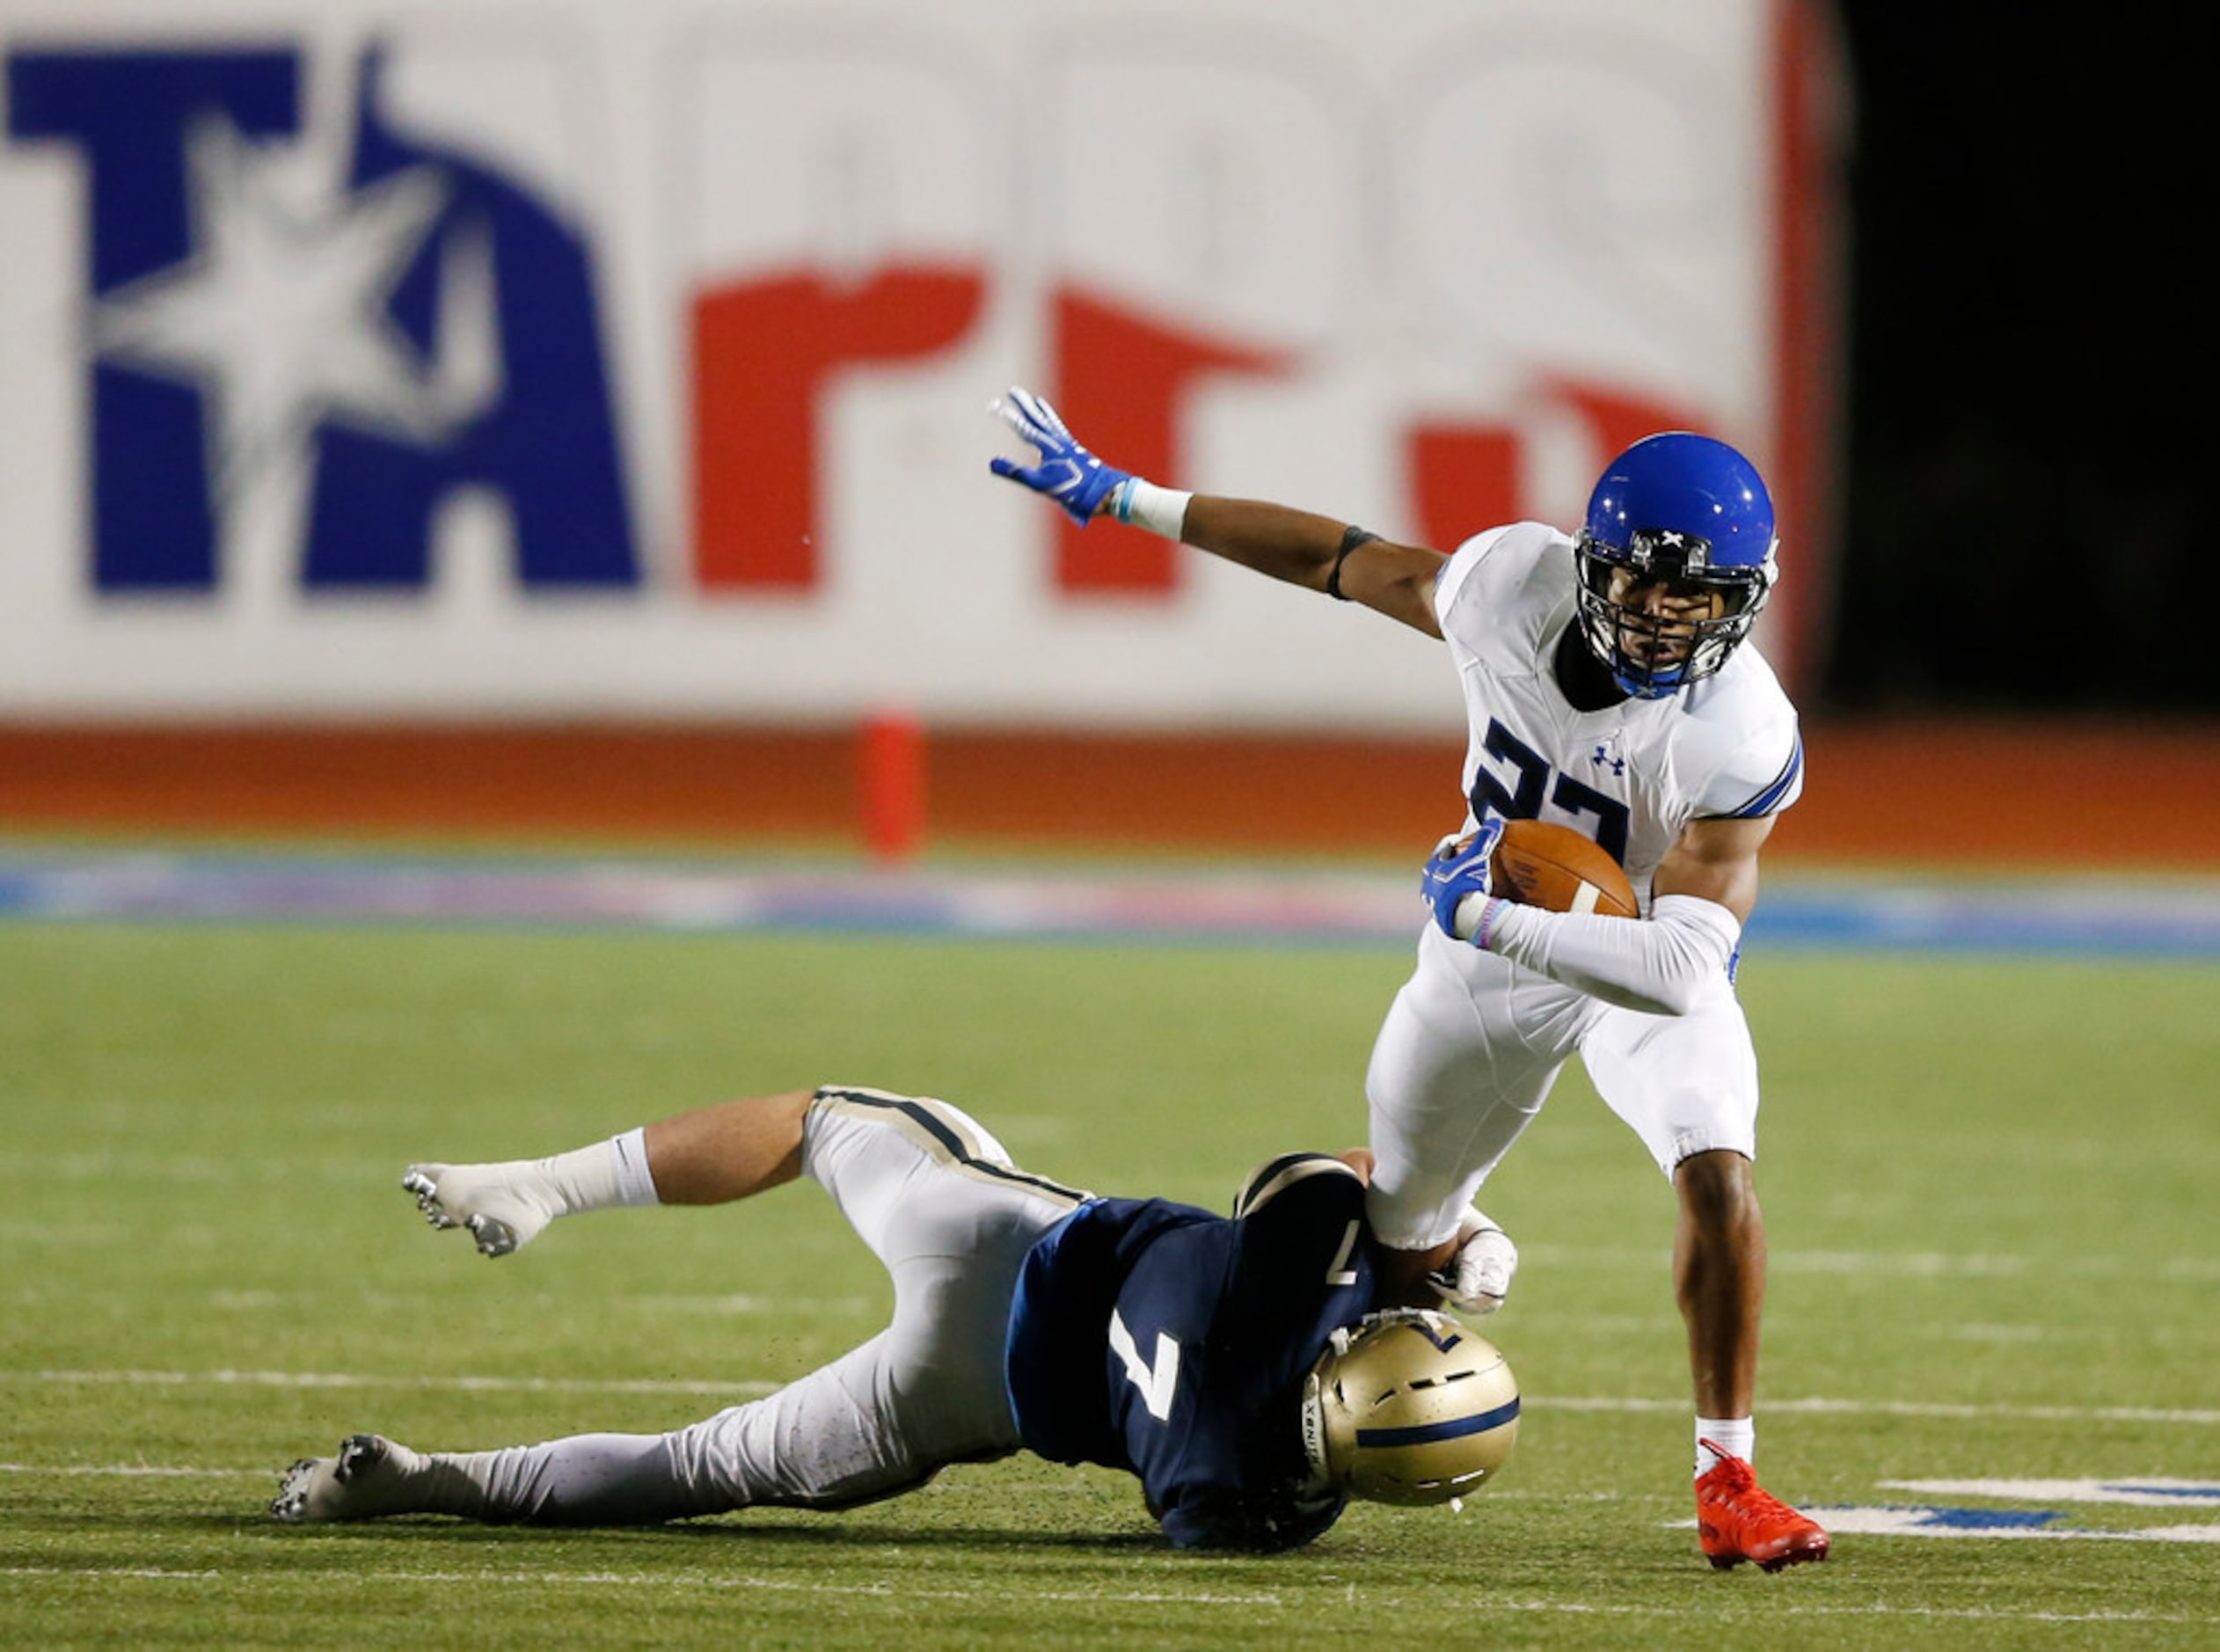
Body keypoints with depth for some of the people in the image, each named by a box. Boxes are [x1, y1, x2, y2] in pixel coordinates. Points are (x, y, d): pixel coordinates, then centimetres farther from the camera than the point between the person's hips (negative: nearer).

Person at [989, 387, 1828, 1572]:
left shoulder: (1740, 739, -34)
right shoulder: (1516, 582, -23)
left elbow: (1681, 969, -39)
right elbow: (1343, 559, -6)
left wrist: (1484, 916, -38)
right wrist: (1119, 497, -1)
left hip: (1643, 970, -4)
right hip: (1485, 958, 4)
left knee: (1717, 1172, -30)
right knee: (1401, 1231, 18)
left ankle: (1727, 1482, -18)